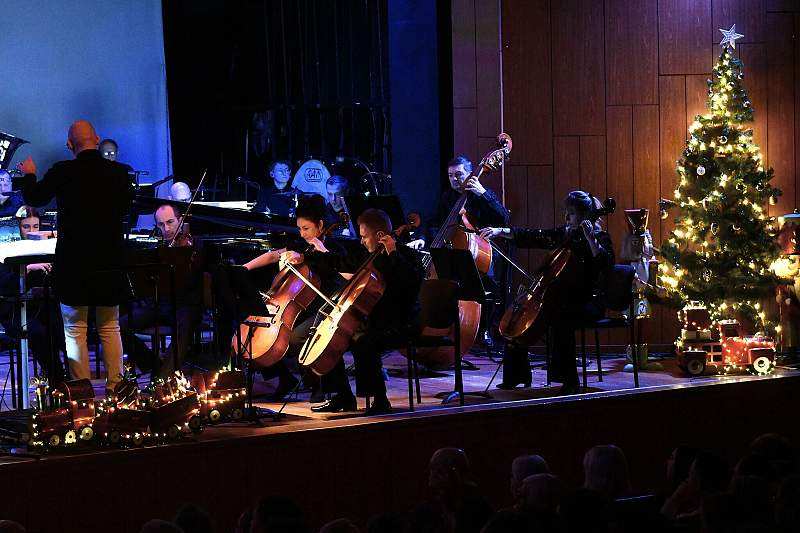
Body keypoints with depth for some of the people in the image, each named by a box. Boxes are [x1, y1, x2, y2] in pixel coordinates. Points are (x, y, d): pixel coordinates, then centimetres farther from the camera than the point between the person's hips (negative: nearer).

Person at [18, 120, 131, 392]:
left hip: (73, 262, -3)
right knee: (110, 328, 14)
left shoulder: (63, 172, -12)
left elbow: (34, 198, 3)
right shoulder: (119, 172, -3)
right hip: (110, 262, 3)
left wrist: (29, 174, 22)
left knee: (75, 331, 5)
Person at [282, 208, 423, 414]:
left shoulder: (404, 256, -9)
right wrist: (303, 258, 22)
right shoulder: (369, 255, 14)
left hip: (396, 325, -9)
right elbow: (339, 262, 25)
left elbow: (414, 280, -30)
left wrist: (393, 254, -24)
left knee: (362, 343, -34)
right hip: (371, 320, 9)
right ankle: (343, 397, 13)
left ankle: (380, 401, -23)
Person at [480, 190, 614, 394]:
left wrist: (590, 238, -30)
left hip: (590, 301, -8)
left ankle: (569, 379, -30)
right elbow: (533, 237, 10)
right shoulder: (564, 234, 13)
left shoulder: (601, 238, -6)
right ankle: (518, 375, 10)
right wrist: (501, 231, 2)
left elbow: (606, 263, -23)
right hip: (564, 298, 8)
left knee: (561, 318, -37)